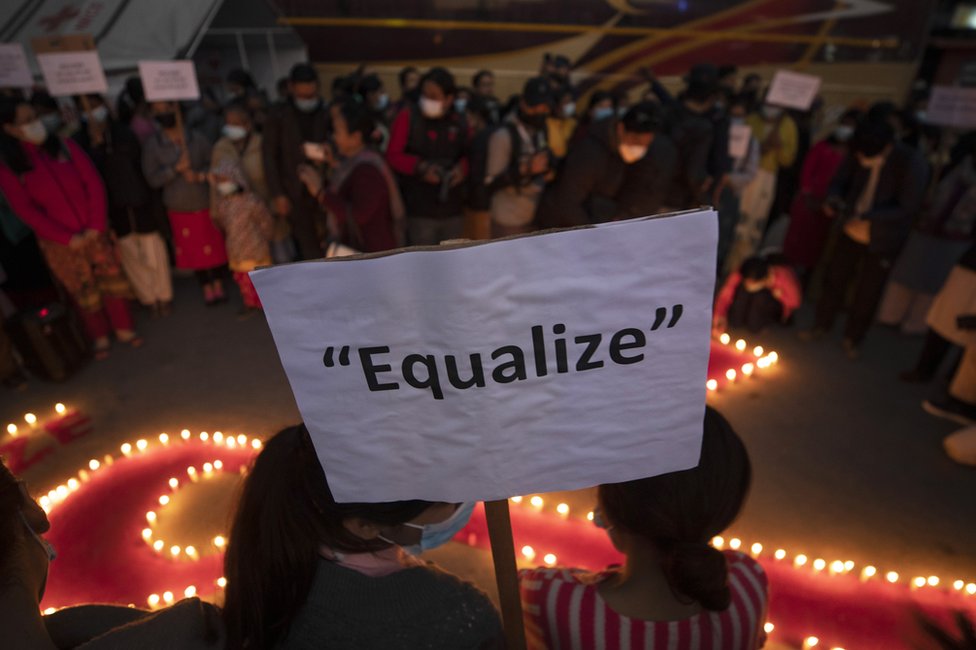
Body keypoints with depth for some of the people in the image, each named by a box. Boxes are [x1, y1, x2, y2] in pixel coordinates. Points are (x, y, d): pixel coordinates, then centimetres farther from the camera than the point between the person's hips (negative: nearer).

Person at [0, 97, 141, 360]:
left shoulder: (65, 147, -2)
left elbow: (94, 184, -3)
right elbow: (25, 210, -9)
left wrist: (95, 226, -11)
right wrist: (67, 237, -15)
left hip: (94, 232, 2)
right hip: (58, 243, -1)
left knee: (112, 280, 6)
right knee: (84, 291, 10)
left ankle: (124, 329, 23)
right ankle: (100, 336, 27)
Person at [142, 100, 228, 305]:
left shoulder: (197, 139, -3)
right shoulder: (152, 146, -3)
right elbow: (152, 179, -7)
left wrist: (200, 175, -16)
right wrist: (176, 168, -19)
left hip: (206, 203, 0)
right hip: (179, 209, 0)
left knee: (216, 245, 7)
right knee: (194, 250, 9)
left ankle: (218, 285, 24)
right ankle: (207, 289, 24)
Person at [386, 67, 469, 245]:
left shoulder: (458, 122, 4)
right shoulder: (408, 117, -3)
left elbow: (466, 155, 15)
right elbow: (393, 155, -4)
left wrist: (462, 168, -8)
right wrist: (420, 167, -20)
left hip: (453, 210, 4)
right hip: (420, 211, -3)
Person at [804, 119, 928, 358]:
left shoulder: (912, 163, -22)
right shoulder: (858, 154, -13)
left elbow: (908, 207, -20)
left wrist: (867, 217, -33)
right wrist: (833, 198, -19)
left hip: (882, 240, -3)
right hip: (851, 231, 3)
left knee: (867, 293, 9)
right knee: (834, 279, 14)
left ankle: (853, 338, 30)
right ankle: (822, 325, 36)